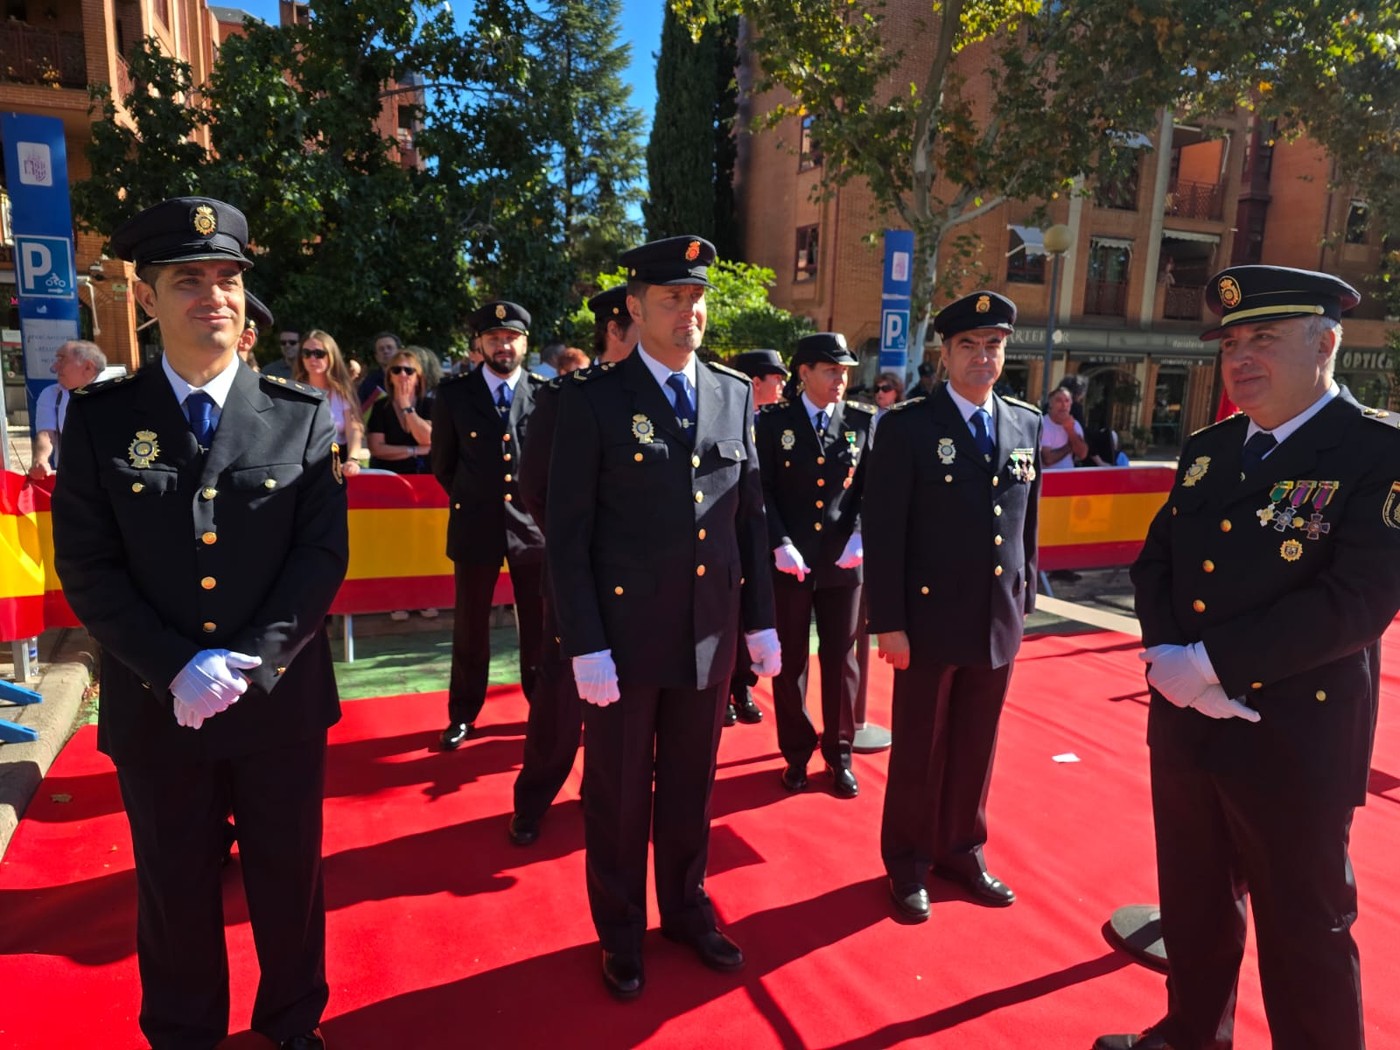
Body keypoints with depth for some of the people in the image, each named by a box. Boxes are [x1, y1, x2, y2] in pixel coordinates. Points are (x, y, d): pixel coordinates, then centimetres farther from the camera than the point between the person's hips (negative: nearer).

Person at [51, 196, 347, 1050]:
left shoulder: (304, 417, -3)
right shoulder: (101, 420, -2)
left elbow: (324, 554, -7)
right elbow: (88, 569, -5)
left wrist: (249, 662, -16)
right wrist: (178, 670, -16)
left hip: (283, 701, 0)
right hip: (157, 711, 0)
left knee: (289, 881, 16)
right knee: (176, 893, 17)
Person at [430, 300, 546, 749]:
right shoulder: (454, 394, 0)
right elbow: (442, 464, 11)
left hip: (534, 524, 0)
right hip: (476, 525, 0)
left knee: (539, 625, 9)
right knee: (470, 627, 10)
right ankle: (463, 715, 25)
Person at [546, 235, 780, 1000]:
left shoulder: (736, 394, 5)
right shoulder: (593, 398, -8)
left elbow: (749, 516, 9)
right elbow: (568, 534, -10)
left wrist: (761, 619, 7)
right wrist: (584, 645, -14)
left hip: (710, 632, 4)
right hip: (624, 632, -3)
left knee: (691, 785, 18)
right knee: (619, 793, 13)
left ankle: (686, 909, 41)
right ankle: (620, 931, 34)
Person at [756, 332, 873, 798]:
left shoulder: (863, 420, 3)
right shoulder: (774, 421, -1)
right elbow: (762, 491, -4)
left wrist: (859, 537, -12)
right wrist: (780, 545, -14)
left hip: (843, 562, 1)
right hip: (789, 562, -1)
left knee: (841, 660, 10)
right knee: (790, 660, 9)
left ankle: (839, 755, 26)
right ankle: (797, 754, 25)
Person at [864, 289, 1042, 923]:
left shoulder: (1027, 425, 7)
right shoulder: (908, 426, -8)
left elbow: (1028, 521, 13)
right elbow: (883, 531, -11)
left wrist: (1024, 601, 11)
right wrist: (888, 623, -13)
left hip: (999, 623, 4)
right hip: (930, 621, -4)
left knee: (976, 748, 16)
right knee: (919, 751, 10)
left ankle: (962, 850, 36)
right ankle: (907, 863, 28)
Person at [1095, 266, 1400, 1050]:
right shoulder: (1208, 448, 8)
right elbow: (1155, 560, 7)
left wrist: (1214, 663, -22)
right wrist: (1167, 655, -11)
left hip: (1294, 735, -6)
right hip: (1185, 721, 7)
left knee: (1304, 929, 11)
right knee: (1193, 903, 22)